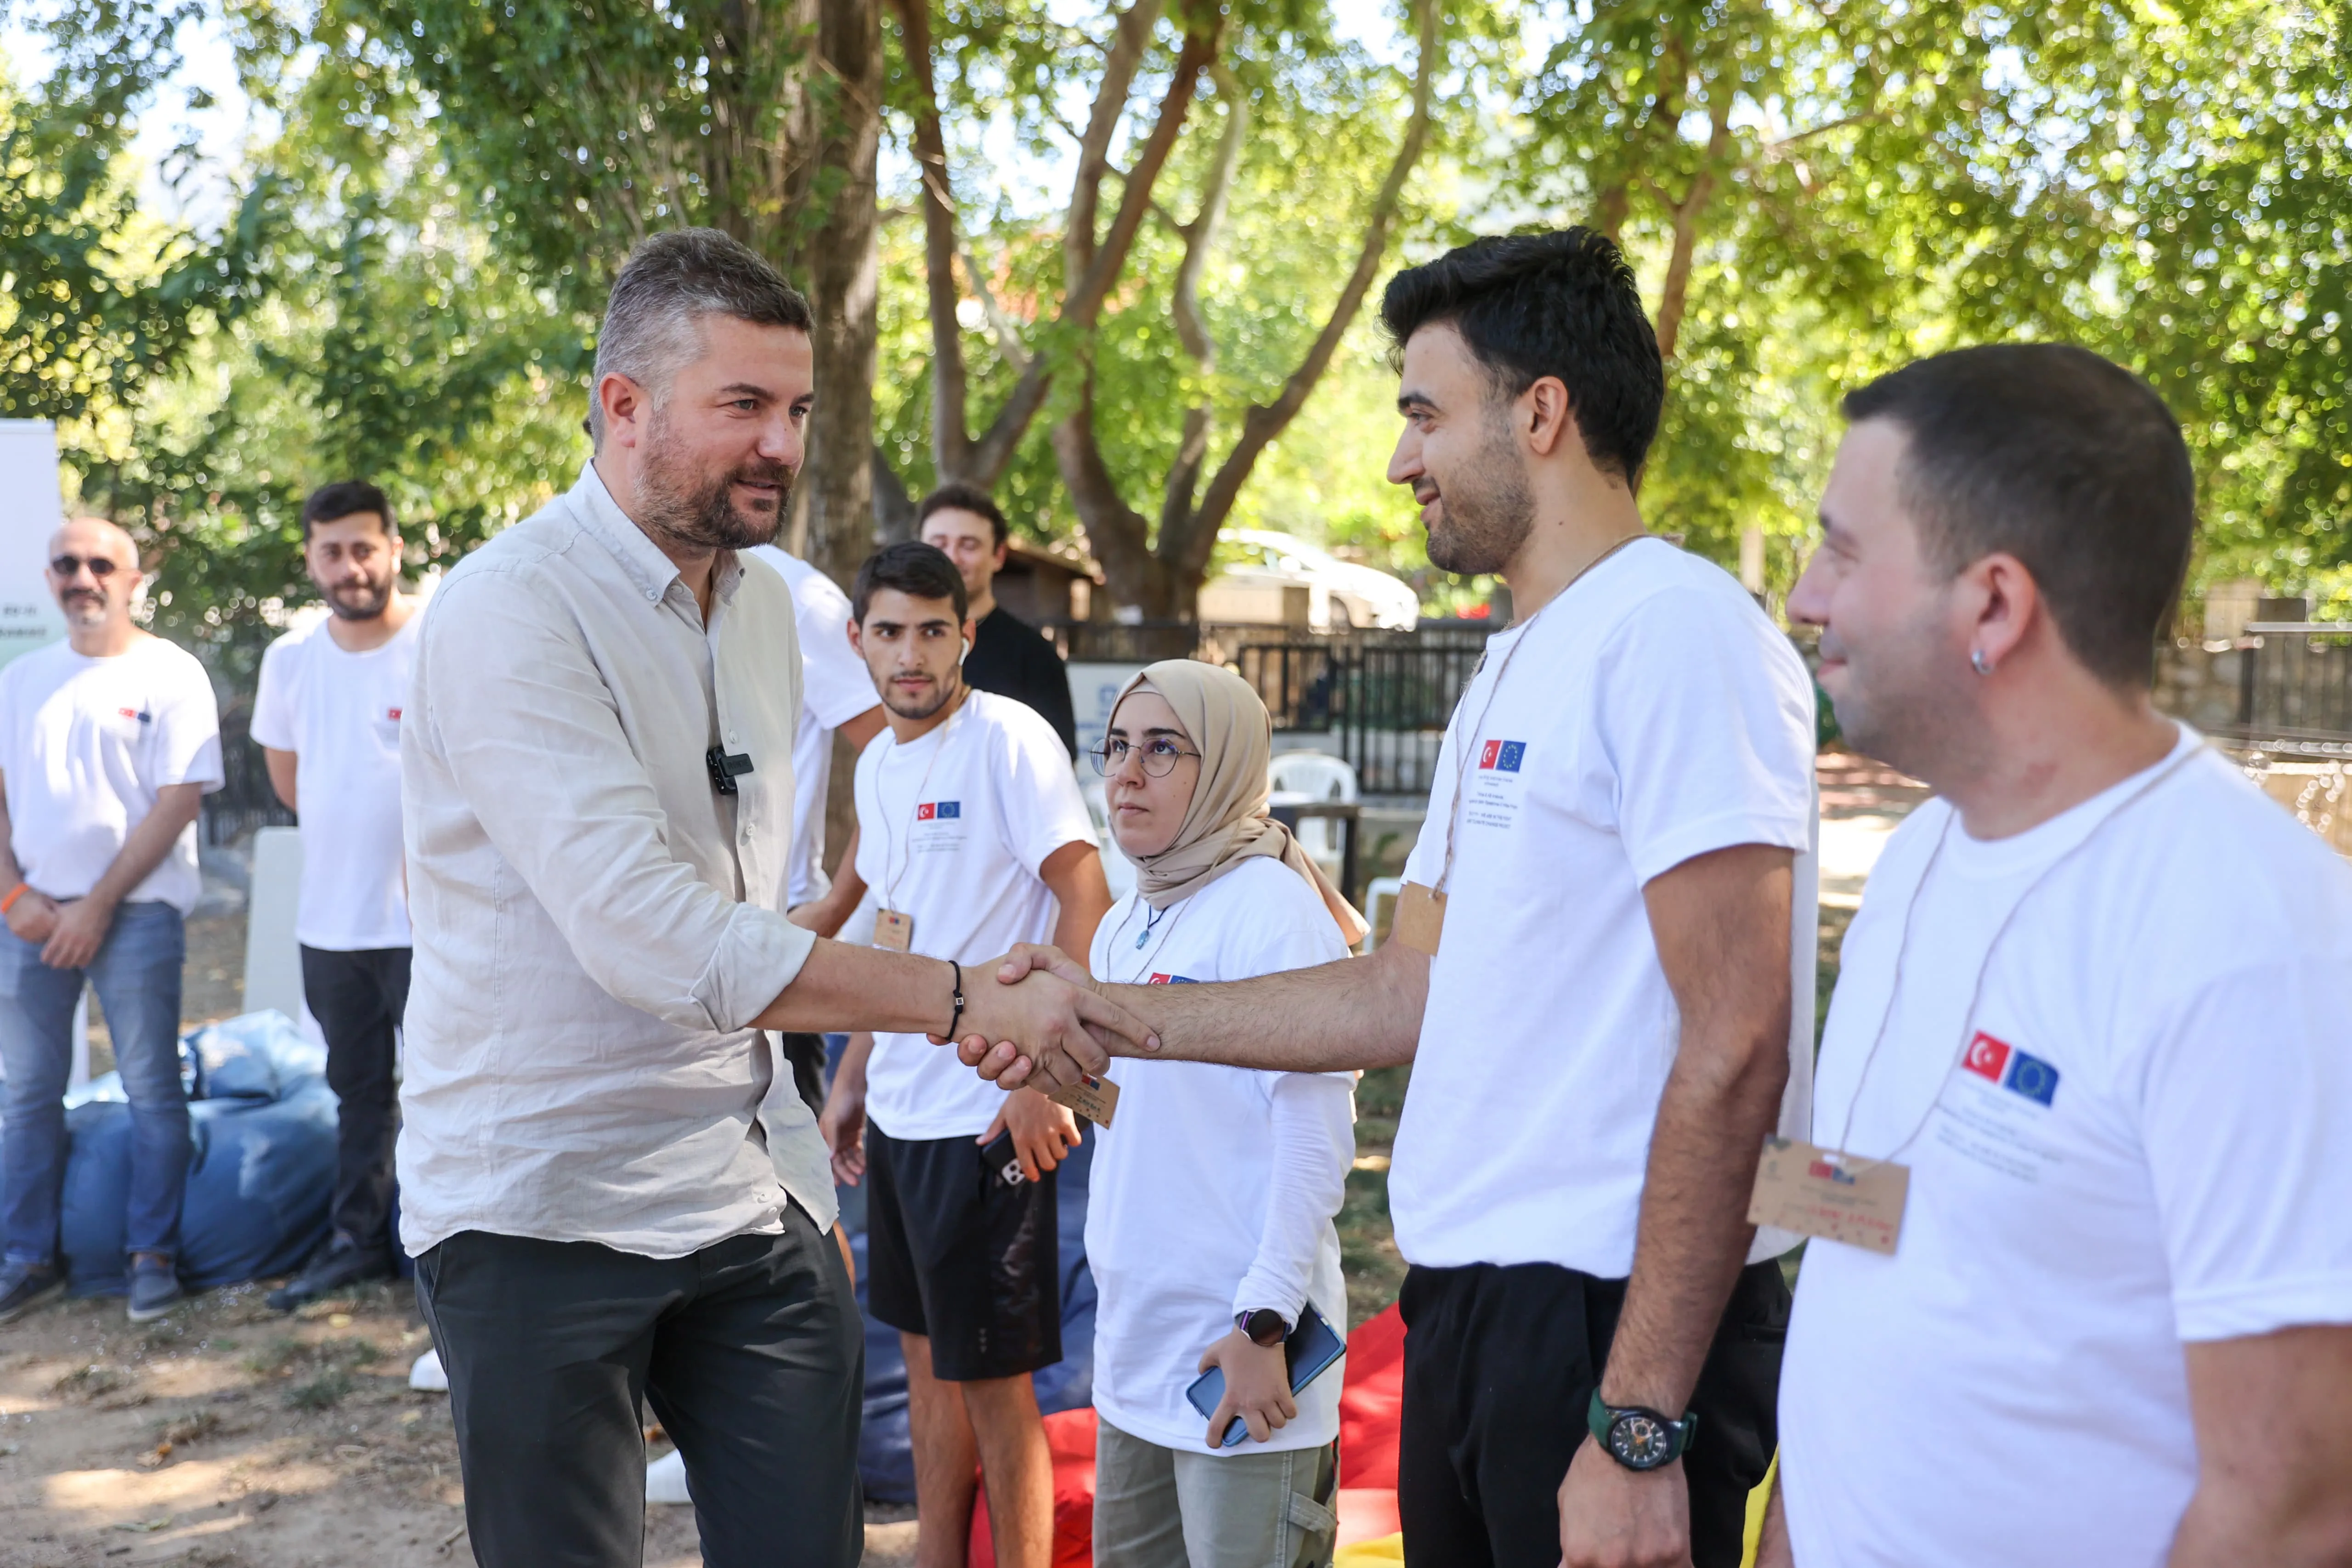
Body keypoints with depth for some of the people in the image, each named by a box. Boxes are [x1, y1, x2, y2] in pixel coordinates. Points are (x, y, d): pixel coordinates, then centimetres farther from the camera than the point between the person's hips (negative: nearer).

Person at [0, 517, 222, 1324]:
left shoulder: (170, 676, -3)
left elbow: (178, 802, -8)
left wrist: (97, 906, -11)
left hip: (135, 912, -4)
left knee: (152, 1090, 0)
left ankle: (153, 1256, 9)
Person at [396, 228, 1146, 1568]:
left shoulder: (766, 602, 10)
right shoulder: (515, 611, -16)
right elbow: (645, 932, -27)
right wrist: (967, 999, -29)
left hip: (751, 1198, 6)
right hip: (544, 1209, -6)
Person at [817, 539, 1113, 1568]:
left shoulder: (1009, 741, -14)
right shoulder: (877, 765, 11)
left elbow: (1085, 905, -18)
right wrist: (853, 1073, 19)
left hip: (987, 1115, -8)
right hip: (900, 1112, 8)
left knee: (992, 1375, -1)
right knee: (925, 1351, 18)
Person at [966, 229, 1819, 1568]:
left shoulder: (1676, 631, -15)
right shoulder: (1515, 672, 16)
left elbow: (1734, 1053, -20)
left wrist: (1638, 1426, -21)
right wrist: (1111, 1015, 13)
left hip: (1614, 1324, -9)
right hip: (1470, 1305, 9)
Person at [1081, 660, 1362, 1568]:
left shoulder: (1270, 905, -13)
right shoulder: (1123, 927, 13)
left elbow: (1318, 1128, -17)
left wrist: (1264, 1323, -21)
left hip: (1237, 1354, -8)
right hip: (1136, 1341, 8)